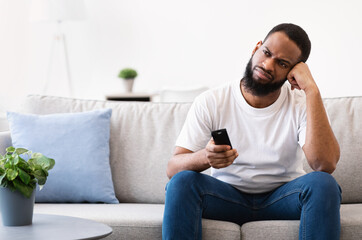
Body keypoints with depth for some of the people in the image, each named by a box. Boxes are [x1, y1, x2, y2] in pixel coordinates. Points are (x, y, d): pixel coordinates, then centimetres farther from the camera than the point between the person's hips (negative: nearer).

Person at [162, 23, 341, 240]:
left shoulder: (302, 104, -7)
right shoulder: (210, 102, -5)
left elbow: (326, 165, -25)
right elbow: (173, 168, -11)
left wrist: (311, 90, -24)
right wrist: (204, 157, -36)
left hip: (281, 197, 0)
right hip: (227, 195, 0)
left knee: (322, 184, -31)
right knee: (182, 181, -30)